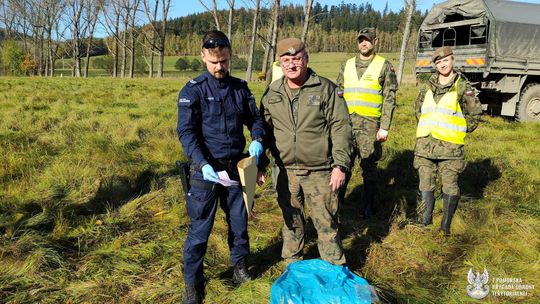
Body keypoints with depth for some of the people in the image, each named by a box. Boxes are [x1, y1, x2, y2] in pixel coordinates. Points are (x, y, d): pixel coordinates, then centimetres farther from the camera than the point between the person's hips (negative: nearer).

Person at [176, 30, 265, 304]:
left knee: (239, 221, 17)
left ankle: (240, 267, 40)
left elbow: (255, 119, 14)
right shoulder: (193, 90, -8)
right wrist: (204, 164, -25)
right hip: (205, 169, -4)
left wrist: (257, 140, -7)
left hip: (236, 167, 4)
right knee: (200, 228, 2)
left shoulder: (240, 88, 5)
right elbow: (186, 132, -13)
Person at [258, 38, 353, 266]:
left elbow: (341, 127, -7)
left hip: (320, 172, -3)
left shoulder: (325, 88, -6)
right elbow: (264, 130, 11)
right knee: (291, 221, 17)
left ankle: (334, 269, 25)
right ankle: (293, 265, 37)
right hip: (286, 171, 3)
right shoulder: (272, 93, 4)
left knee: (326, 222, 6)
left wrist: (341, 165, -13)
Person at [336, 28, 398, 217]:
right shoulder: (348, 65, 14)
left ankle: (368, 207, 17)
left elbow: (389, 99, -2)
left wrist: (384, 127, -9)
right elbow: (338, 95, 16)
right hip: (346, 123, 3)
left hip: (370, 124, -3)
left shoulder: (384, 66, 2)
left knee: (369, 167, 4)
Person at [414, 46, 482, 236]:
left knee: (450, 186, -1)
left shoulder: (462, 86, 0)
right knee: (425, 184, 10)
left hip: (449, 147, -4)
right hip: (425, 144, 4)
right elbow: (418, 108, 27)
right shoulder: (429, 86, 12)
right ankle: (426, 218, 25)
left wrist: (459, 131, 4)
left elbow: (475, 114, 5)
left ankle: (446, 223, 14)